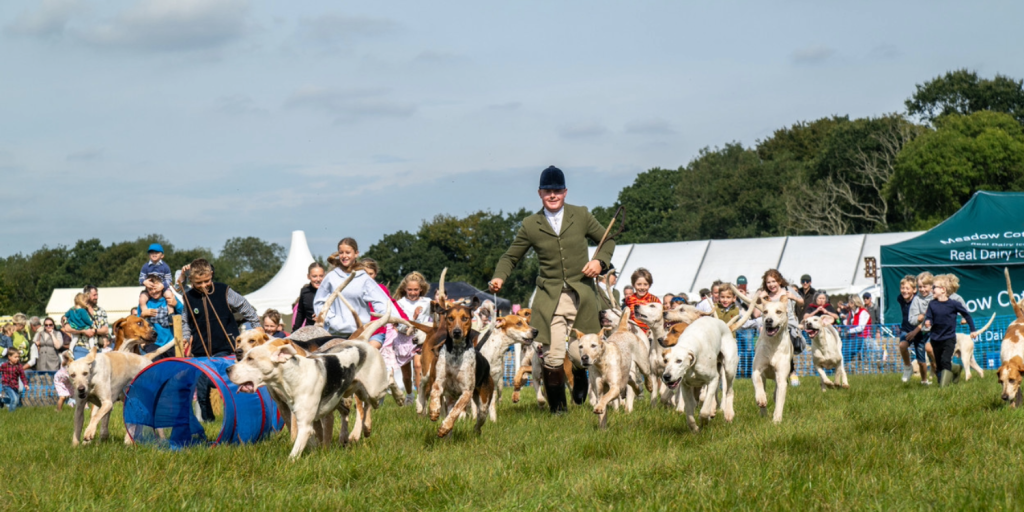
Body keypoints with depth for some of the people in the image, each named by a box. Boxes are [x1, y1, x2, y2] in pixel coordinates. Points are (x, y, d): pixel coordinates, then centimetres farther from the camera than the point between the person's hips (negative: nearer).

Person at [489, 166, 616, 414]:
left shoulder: (581, 216, 6)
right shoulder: (530, 225, 6)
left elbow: (607, 241, 16)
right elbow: (510, 256, 14)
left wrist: (600, 261, -4)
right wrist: (498, 277, -6)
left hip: (581, 296, 0)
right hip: (549, 298, 0)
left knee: (580, 353, -4)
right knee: (552, 357, -9)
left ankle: (579, 376, 34)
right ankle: (558, 407, 12)